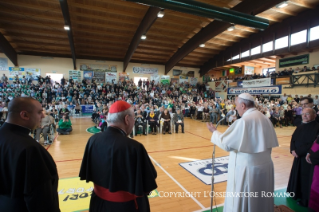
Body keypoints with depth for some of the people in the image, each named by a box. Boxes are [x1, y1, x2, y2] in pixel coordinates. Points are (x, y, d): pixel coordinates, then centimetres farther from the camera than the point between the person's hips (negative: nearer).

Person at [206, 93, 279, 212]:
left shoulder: (243, 121, -21)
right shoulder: (265, 119, 2)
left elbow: (225, 143, -19)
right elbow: (270, 143, 8)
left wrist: (214, 132, -4)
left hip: (246, 168, -8)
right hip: (265, 166, 8)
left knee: (241, 201, 10)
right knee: (261, 199, 23)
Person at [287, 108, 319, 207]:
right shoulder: (300, 127, 7)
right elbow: (293, 139, 8)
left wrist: (298, 152, -19)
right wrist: (293, 150, -8)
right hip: (298, 157, 7)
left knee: (306, 179, 6)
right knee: (297, 176, 18)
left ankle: (305, 200, 23)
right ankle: (296, 194, 36)